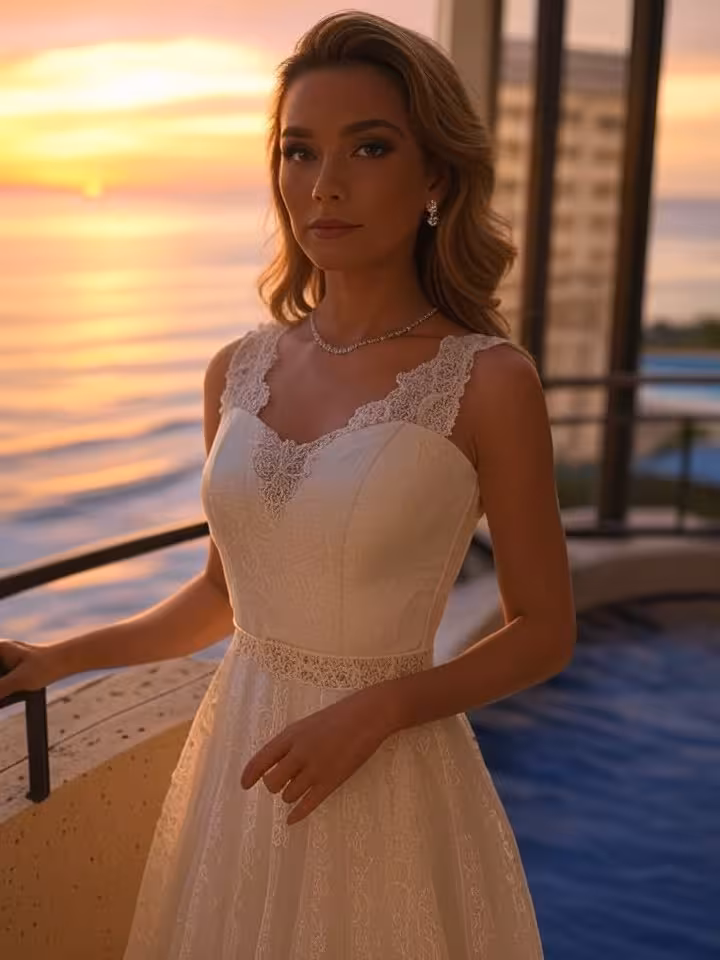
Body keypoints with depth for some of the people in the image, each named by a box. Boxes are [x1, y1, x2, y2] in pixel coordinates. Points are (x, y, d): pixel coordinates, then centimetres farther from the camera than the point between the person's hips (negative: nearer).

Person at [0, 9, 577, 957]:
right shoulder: (239, 370, -1)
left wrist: (374, 709, -17)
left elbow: (545, 633, -7)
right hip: (238, 759, 4)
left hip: (387, 779, -4)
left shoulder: (488, 381, -14)